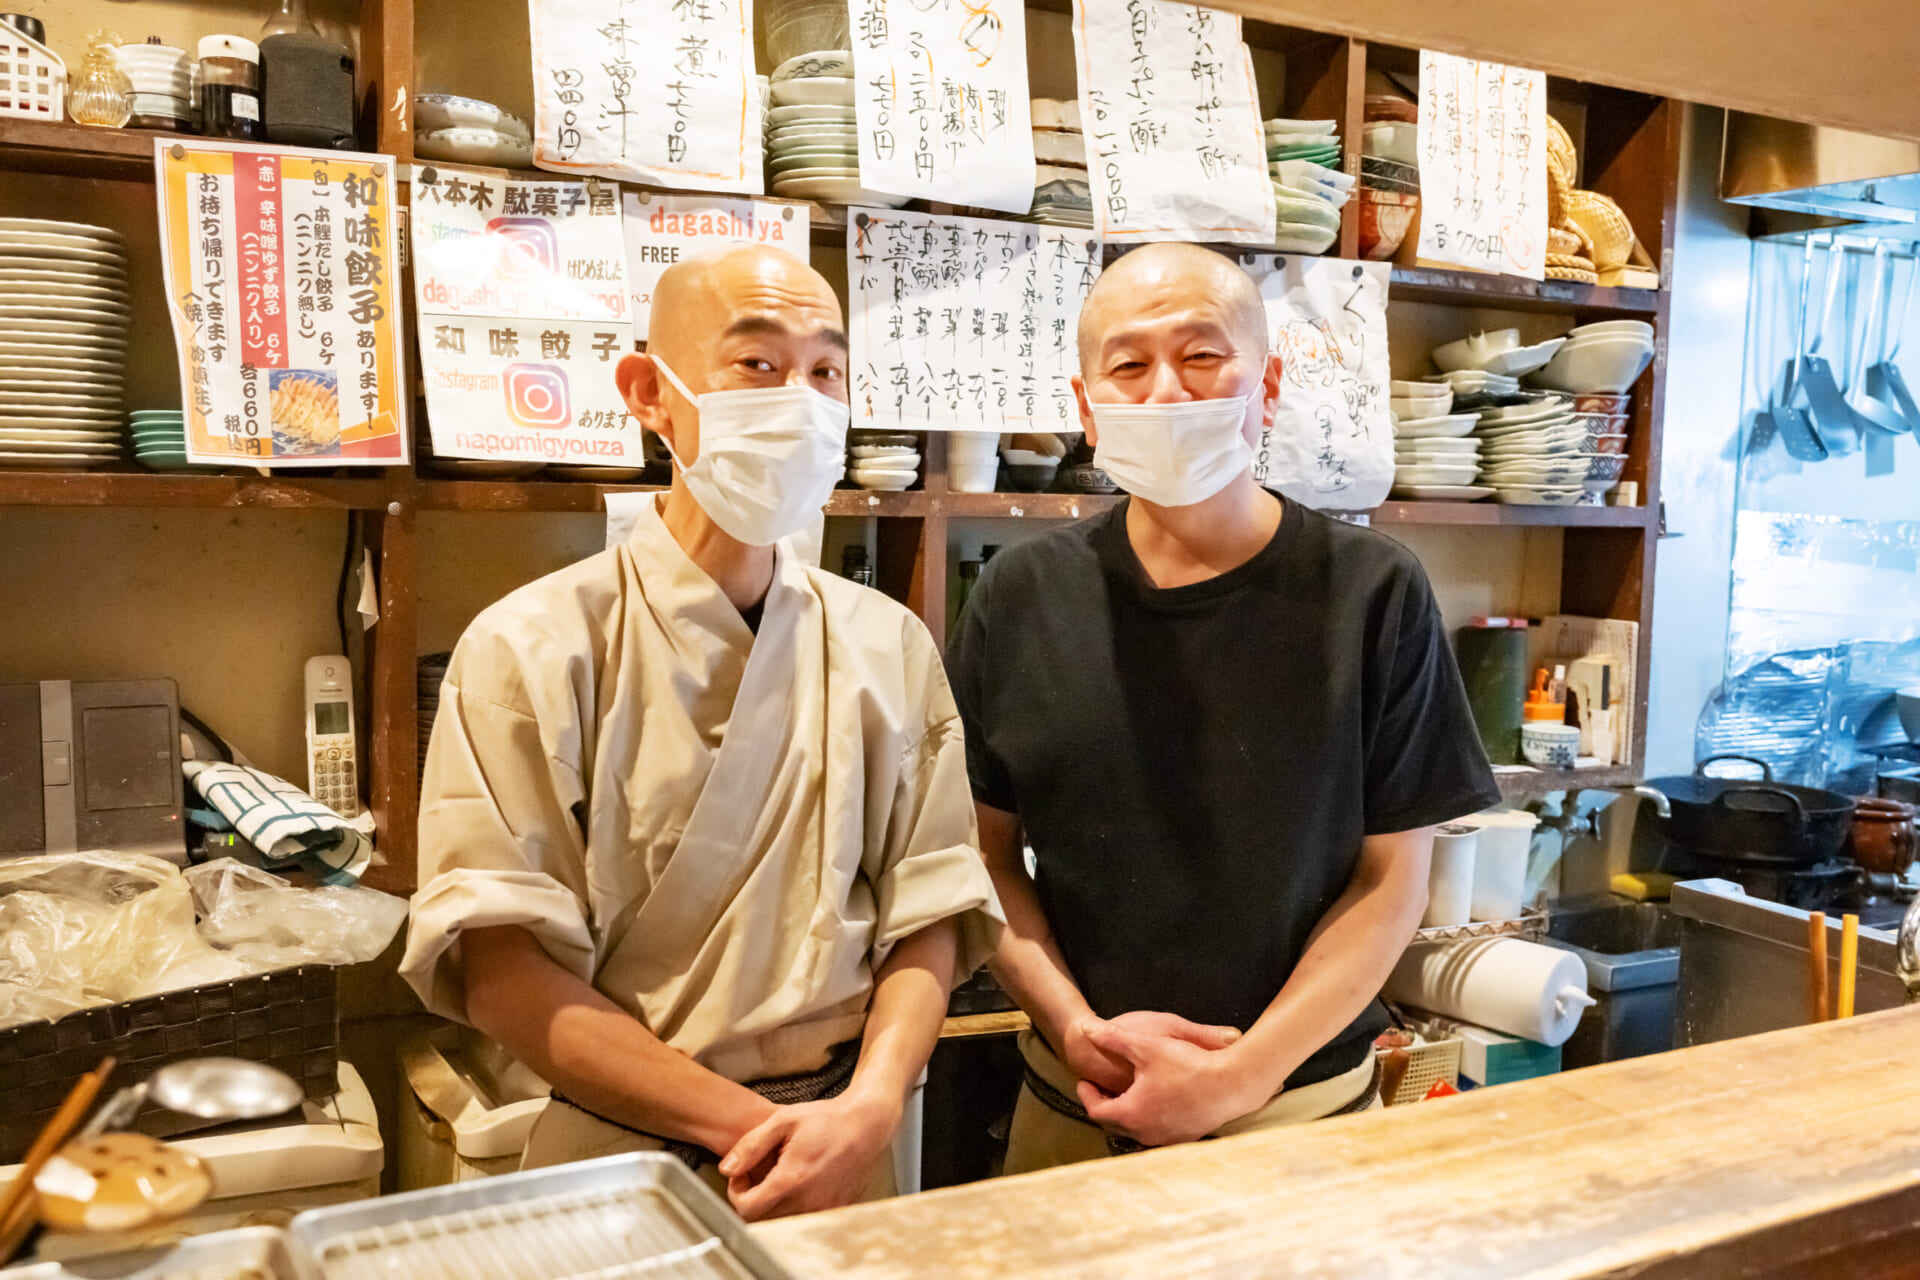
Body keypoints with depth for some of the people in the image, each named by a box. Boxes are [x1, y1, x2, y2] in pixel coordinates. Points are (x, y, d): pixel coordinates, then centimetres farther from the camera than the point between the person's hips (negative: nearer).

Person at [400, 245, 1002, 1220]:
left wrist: (867, 1111, -16)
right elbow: (500, 969, -13)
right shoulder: (531, 651, -9)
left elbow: (928, 918, 0)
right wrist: (757, 1126, -17)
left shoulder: (889, 647, 1)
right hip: (618, 1156, -2)